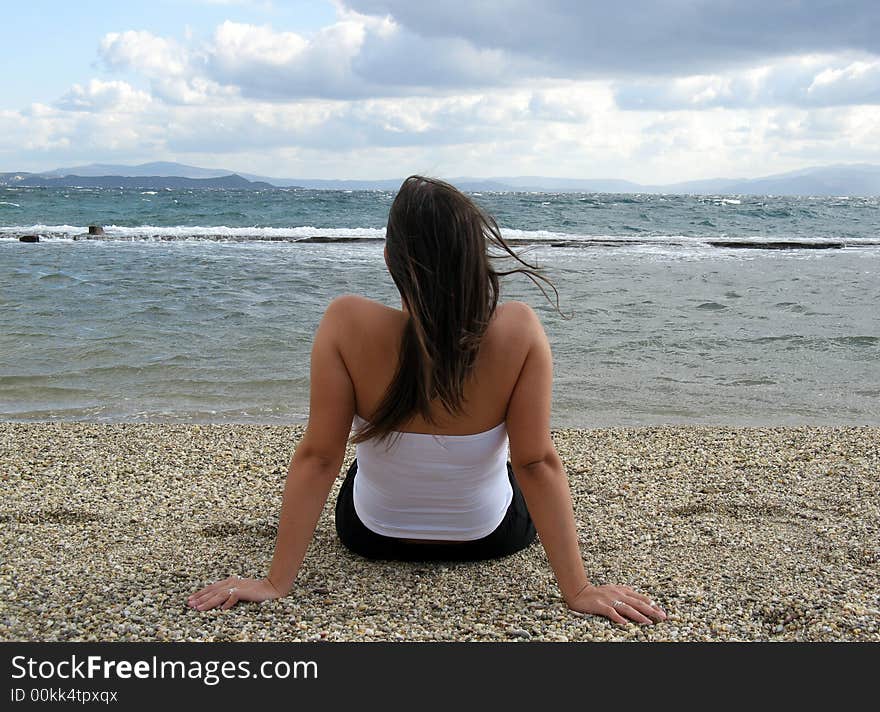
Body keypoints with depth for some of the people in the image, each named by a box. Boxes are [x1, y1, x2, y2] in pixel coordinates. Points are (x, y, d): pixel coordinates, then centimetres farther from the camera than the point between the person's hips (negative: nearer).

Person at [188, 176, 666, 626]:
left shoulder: (346, 324, -29)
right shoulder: (519, 331, -28)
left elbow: (317, 456, -25)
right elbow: (538, 463, -25)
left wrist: (276, 583, -16)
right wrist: (578, 589, -17)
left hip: (372, 535, 1)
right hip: (491, 537, 0)